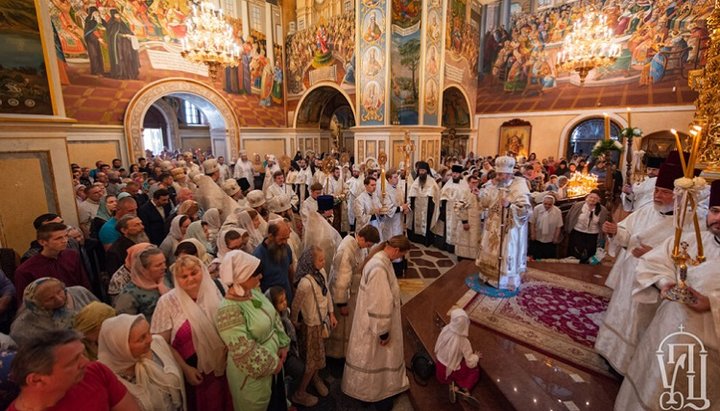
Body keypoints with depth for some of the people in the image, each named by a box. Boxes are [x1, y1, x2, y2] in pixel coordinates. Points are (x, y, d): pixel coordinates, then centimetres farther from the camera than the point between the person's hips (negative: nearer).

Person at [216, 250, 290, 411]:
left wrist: (283, 345, -3)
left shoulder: (254, 292, -6)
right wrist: (272, 364, -18)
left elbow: (274, 317, 4)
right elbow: (245, 351, -30)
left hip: (274, 360, 7)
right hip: (254, 373, -7)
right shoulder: (229, 309, -31)